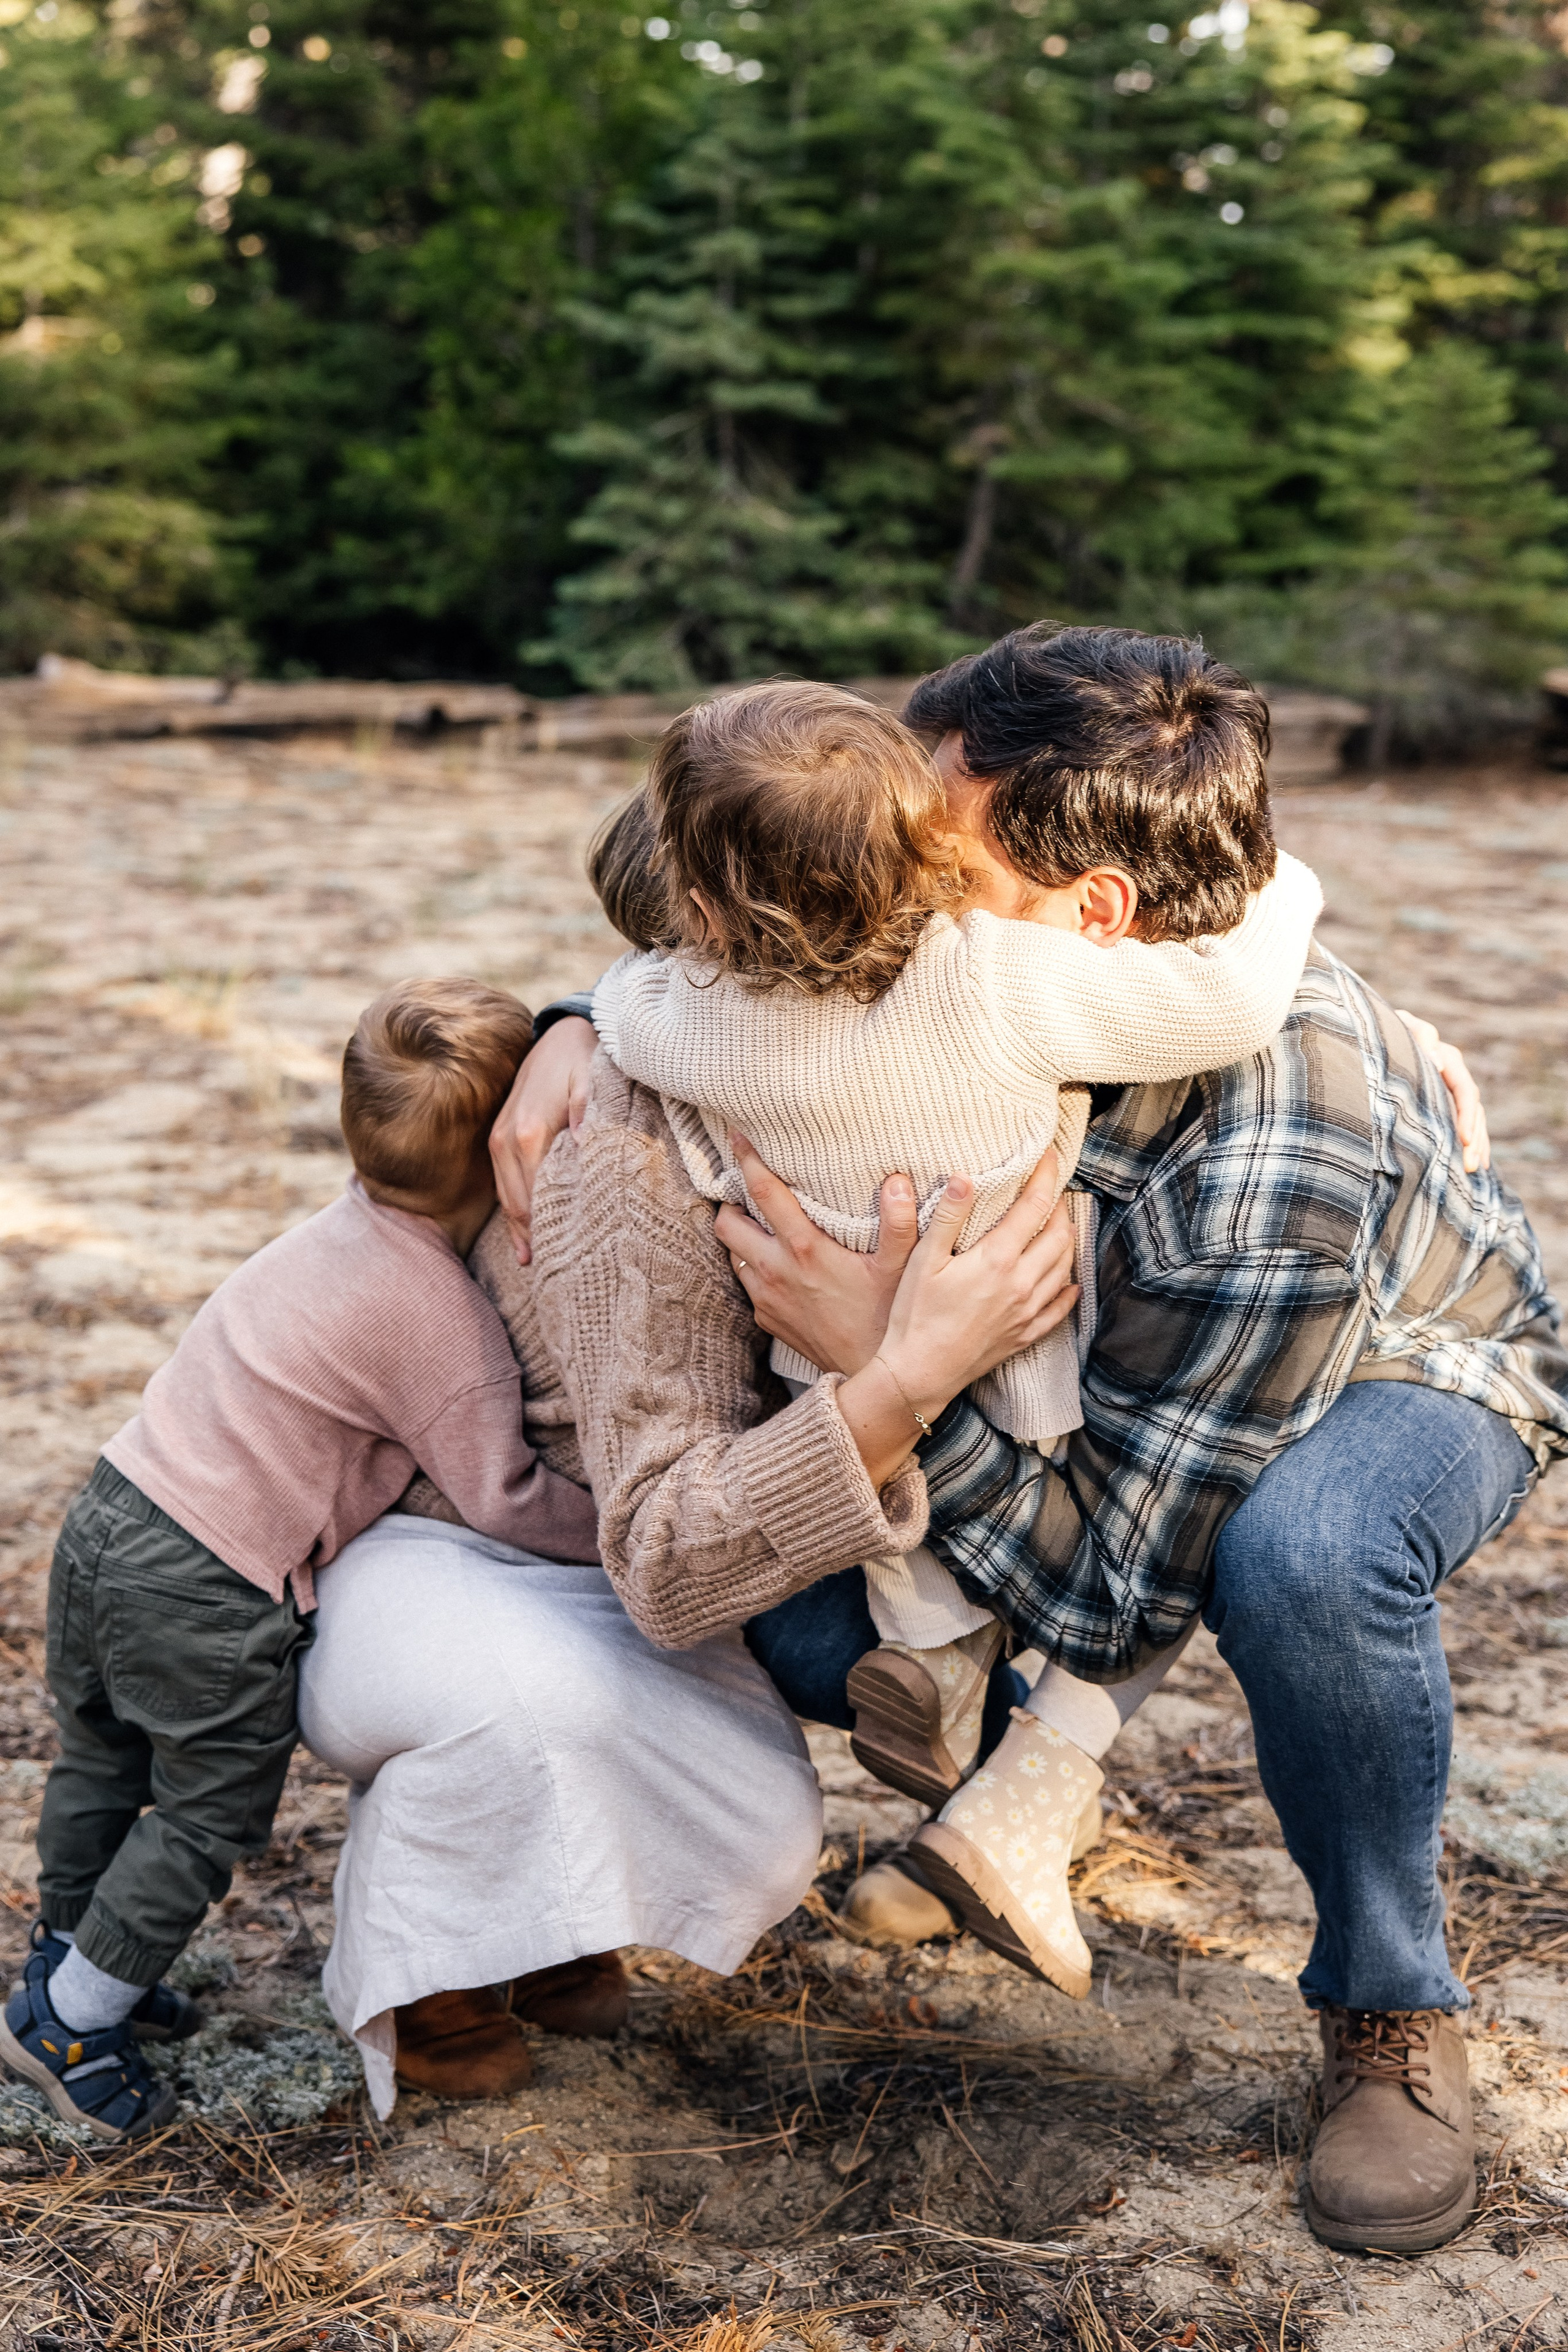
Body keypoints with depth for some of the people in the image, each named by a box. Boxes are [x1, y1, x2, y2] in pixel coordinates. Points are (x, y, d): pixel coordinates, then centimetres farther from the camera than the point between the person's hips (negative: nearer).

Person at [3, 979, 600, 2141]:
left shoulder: (354, 1223, 4)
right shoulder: (448, 1327, -20)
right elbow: (504, 1496, -14)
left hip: (113, 1510, 9)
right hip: (212, 1591, -9)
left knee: (106, 1760, 26)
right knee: (211, 1811, 10)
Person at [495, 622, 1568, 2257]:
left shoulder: (1268, 1174, -43)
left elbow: (1111, 1594, -34)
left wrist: (881, 1366, -44)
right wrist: (577, 1032, -21)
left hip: (1407, 1372, -5)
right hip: (1115, 1369, 5)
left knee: (1299, 1557, -41)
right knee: (801, 1619, -14)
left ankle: (1389, 2015, -12)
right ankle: (1036, 1731, 22)